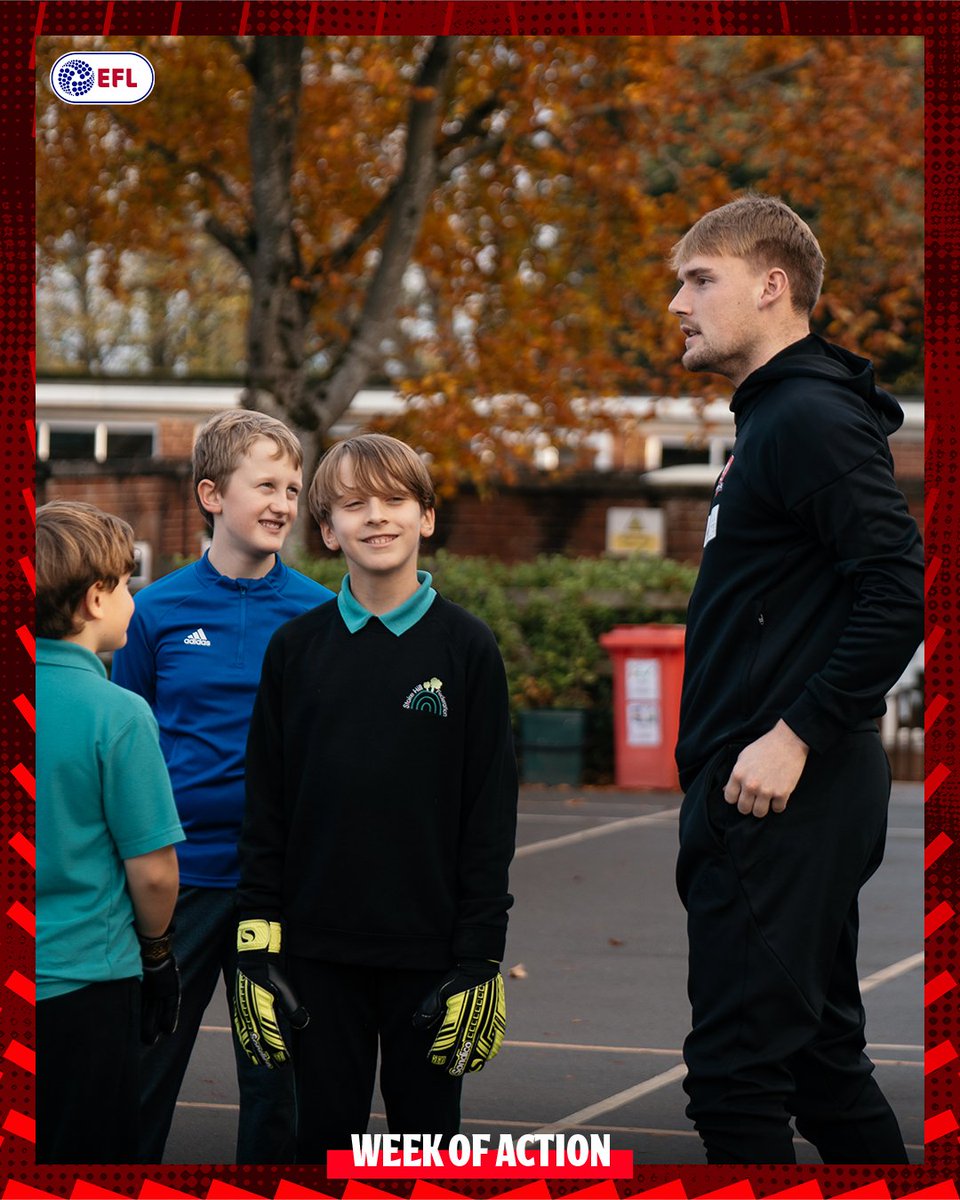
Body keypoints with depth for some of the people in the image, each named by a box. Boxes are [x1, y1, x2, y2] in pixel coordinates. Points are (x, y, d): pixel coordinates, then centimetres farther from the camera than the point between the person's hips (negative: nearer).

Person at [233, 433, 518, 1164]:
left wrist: (480, 957, -6)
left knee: (427, 1126, 6)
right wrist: (258, 947, 0)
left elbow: (491, 815, -2)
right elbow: (266, 808, 6)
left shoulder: (466, 648, -1)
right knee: (326, 1132, 6)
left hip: (428, 948, -2)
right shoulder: (297, 649, 5)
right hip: (320, 946, 2)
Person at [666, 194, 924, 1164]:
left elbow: (899, 592, -23)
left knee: (736, 1067, -9)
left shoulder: (812, 420, -13)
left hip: (779, 798, -10)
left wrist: (795, 736, -22)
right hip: (773, 803, 10)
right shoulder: (772, 420, 18)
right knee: (817, 1056, 15)